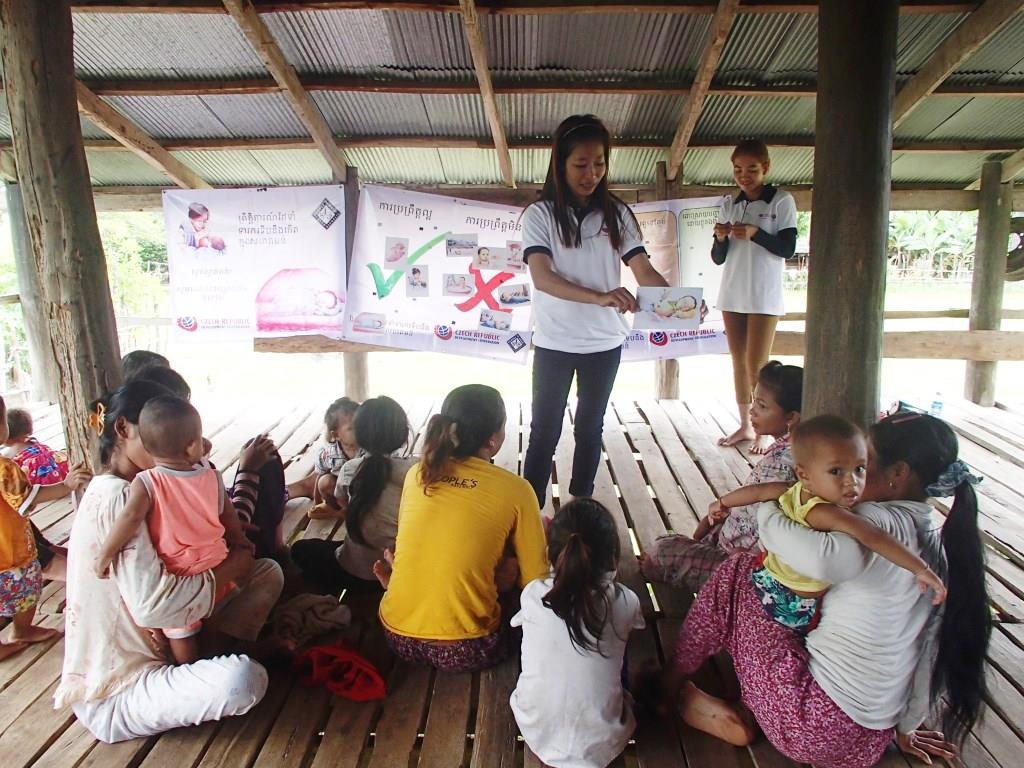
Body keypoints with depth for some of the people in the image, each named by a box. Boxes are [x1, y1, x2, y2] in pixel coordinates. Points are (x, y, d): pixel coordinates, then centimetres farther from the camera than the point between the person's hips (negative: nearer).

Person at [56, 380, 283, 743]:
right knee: (243, 679, -36)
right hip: (114, 693, -9)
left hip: (160, 645, 9)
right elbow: (151, 602, -33)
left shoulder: (137, 489, 8)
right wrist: (226, 571, -18)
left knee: (268, 572, 4)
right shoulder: (116, 496, -24)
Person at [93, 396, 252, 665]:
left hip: (176, 575, -3)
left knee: (182, 633, 15)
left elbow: (131, 517, -34)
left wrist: (105, 555, -22)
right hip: (215, 566, 4)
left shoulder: (146, 483, -20)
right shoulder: (212, 476, -9)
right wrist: (240, 541, 19)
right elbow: (229, 516, 2)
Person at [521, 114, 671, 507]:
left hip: (605, 342, 3)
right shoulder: (540, 214, -9)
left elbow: (644, 271, -6)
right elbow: (542, 277, -22)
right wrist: (600, 297, -38)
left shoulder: (616, 214, 0)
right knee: (545, 431, 6)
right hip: (554, 342, -3)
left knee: (590, 429, 15)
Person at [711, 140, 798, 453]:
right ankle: (745, 425, 17)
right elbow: (718, 258, 9)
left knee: (757, 365, -6)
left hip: (764, 296, -4)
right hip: (731, 295, 5)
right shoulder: (729, 205, 10)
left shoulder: (782, 201, -2)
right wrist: (720, 238, -12)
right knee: (739, 362, 8)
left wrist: (755, 233, -22)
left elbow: (788, 248, -8)